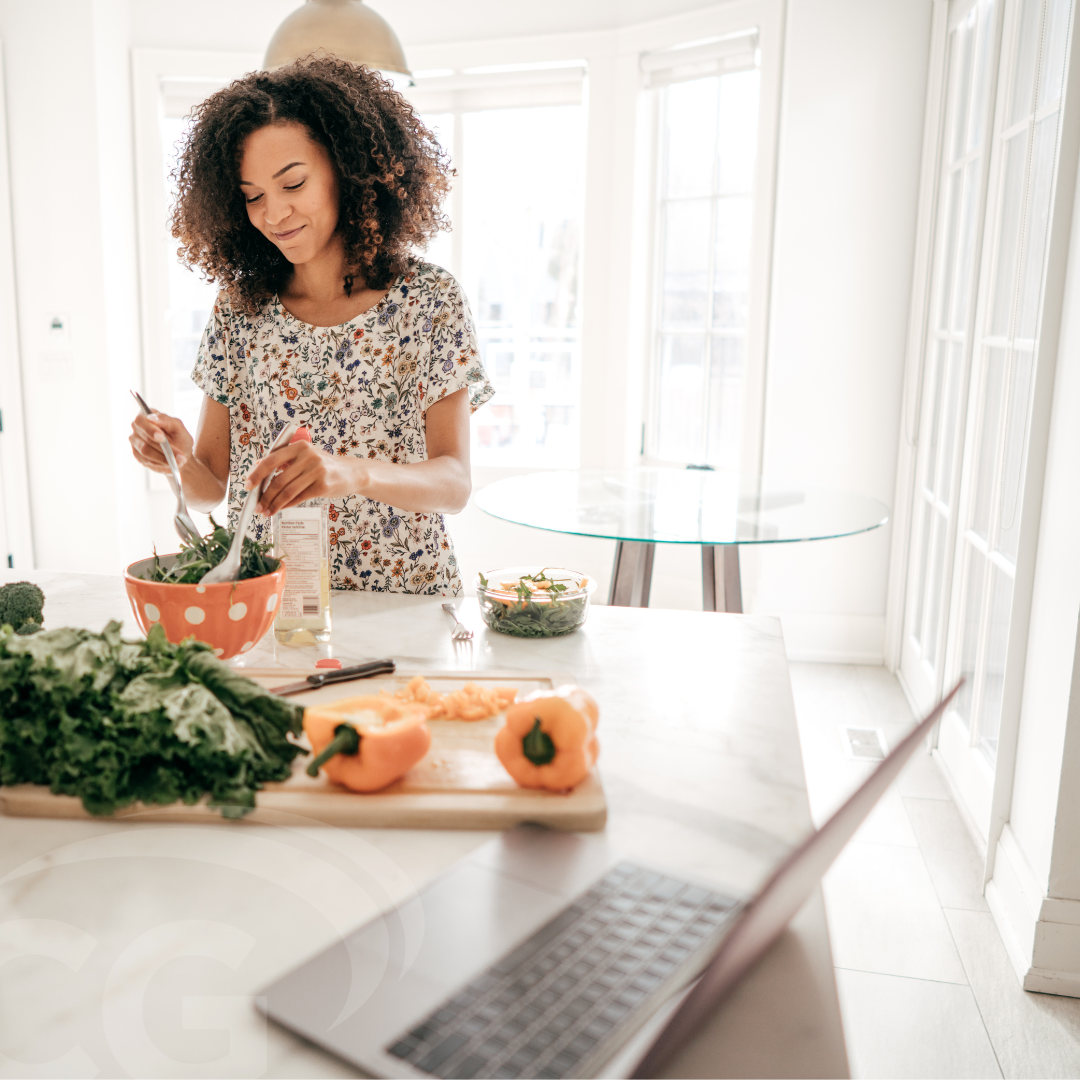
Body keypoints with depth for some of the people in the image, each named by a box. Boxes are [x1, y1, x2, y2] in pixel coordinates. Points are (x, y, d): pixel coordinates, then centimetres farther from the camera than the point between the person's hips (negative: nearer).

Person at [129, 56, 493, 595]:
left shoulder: (427, 299, -3)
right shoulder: (238, 308, 5)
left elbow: (455, 484, -9)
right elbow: (213, 486, 8)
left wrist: (353, 472, -27)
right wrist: (182, 461, -14)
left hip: (401, 606, -2)